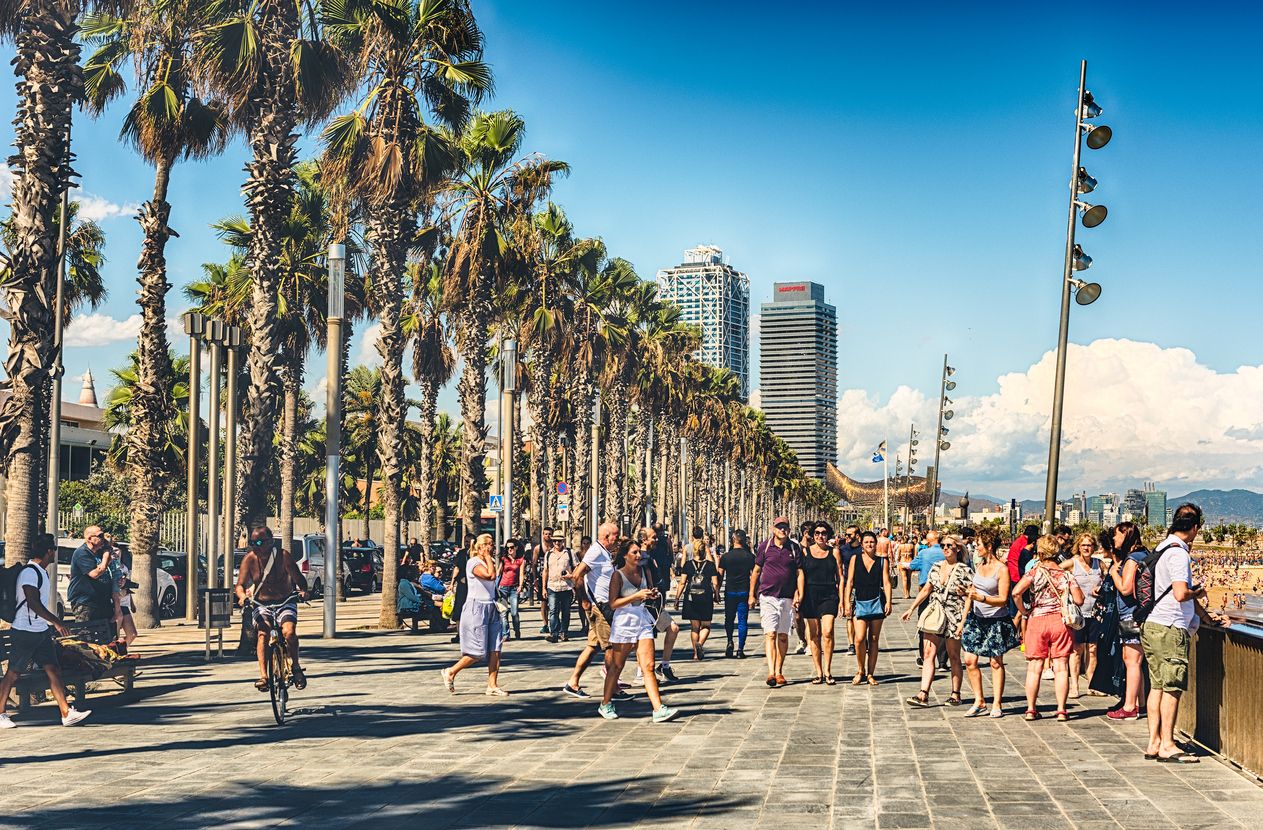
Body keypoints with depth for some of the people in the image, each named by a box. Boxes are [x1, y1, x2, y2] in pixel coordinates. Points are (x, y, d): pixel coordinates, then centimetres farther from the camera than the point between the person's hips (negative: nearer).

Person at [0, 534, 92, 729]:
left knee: (53, 670, 2)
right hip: (25, 631, -9)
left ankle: (67, 713, -1)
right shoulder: (29, 571, -15)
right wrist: (56, 622, -22)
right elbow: (33, 603, -23)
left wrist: (50, 625, 25)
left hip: (41, 631, 9)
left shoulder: (41, 572, 15)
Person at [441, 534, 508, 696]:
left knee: (495, 649, 0)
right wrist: (488, 557, -13)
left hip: (490, 608, 8)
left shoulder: (488, 562, 16)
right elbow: (491, 575, -27)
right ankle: (450, 672, 13)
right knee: (478, 652, -7)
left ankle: (492, 686, 3)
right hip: (476, 608, -8)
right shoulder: (473, 562, -13)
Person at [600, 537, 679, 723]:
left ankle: (659, 710, -11)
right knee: (616, 666, 7)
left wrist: (653, 595, -3)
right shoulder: (618, 575, -9)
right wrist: (636, 596, -22)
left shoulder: (645, 571, 7)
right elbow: (613, 603, -14)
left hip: (644, 622, 4)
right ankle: (605, 704, 24)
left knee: (648, 667, -4)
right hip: (624, 623, -4)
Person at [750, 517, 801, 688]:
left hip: (787, 597, 2)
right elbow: (756, 571, 10)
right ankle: (771, 672, -20)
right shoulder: (765, 546, 3)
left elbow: (799, 573, 5)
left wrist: (797, 594, -7)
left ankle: (779, 672, 17)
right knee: (770, 634, -12)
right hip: (768, 596, -2)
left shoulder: (795, 548, 5)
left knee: (783, 636, 7)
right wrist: (752, 595, 10)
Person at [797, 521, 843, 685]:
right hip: (810, 595, 1)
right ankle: (818, 672, 9)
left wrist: (841, 600, 3)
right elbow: (801, 575, 2)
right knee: (814, 634, 2)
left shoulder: (834, 552, 8)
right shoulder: (805, 552, 7)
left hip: (829, 595, -1)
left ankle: (827, 671, -4)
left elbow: (840, 577, 8)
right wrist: (800, 596, -8)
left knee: (827, 632, -14)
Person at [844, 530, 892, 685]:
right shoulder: (855, 559, 6)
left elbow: (887, 583, 3)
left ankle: (870, 674, 13)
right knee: (860, 639, -13)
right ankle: (861, 671, 6)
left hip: (876, 603, 1)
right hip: (859, 603, -1)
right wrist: (847, 601, -3)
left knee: (874, 640, 5)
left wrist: (888, 602, -9)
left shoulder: (882, 561, 7)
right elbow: (850, 582, 4)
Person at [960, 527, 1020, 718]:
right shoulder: (979, 565, 8)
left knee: (996, 662, 2)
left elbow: (1003, 599, -15)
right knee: (970, 660, 0)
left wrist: (981, 598, -28)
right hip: (976, 618, 6)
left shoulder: (1002, 569, -13)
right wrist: (964, 619, 13)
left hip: (996, 621, -6)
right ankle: (979, 702, 10)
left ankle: (997, 704, 10)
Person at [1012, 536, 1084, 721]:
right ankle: (1061, 710, 2)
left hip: (1037, 621, -1)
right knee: (1061, 667, 4)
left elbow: (1016, 592, -18)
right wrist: (1072, 584, 16)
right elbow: (1079, 600, -2)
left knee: (1034, 668, 5)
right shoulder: (1066, 575, 2)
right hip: (1061, 621, 1)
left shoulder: (1035, 572, -4)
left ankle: (1031, 709, 7)